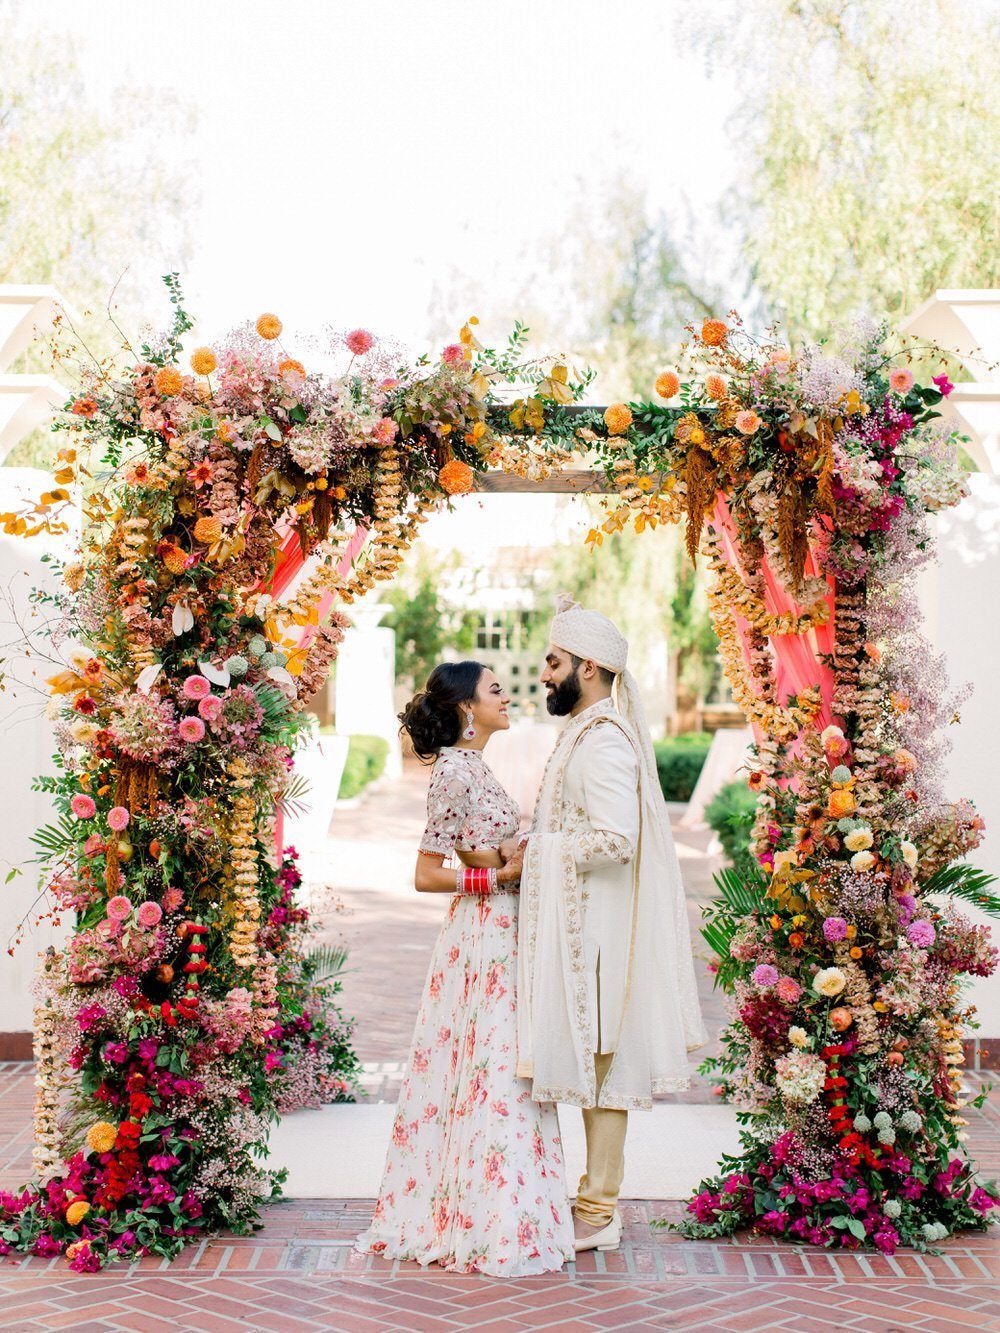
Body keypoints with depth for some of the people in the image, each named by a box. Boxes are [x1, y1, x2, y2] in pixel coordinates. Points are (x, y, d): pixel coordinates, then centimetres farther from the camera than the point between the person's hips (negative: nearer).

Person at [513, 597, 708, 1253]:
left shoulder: (603, 741, -18)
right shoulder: (589, 732, 15)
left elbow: (614, 839, -27)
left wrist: (537, 850, -16)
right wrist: (533, 846, 7)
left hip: (597, 928, -10)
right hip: (583, 923, 10)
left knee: (600, 1059, -3)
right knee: (596, 1060, 14)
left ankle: (597, 1213, 5)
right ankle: (601, 1195, 23)